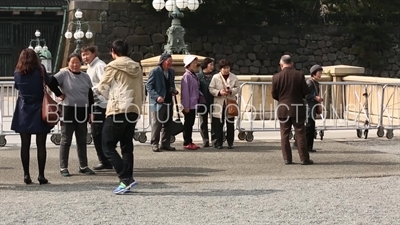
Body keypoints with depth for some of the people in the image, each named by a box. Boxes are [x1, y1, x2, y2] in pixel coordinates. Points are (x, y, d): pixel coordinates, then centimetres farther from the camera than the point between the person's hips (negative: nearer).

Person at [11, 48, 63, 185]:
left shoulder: (17, 73, 1)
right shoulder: (40, 71, -5)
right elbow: (50, 84, -6)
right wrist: (59, 94, 10)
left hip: (23, 112, 2)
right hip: (39, 111, -2)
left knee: (25, 145, 6)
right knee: (41, 145, 2)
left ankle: (26, 175, 5)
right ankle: (41, 175, 0)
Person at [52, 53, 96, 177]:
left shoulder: (85, 77, 10)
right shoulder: (63, 74, -5)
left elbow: (90, 95, 13)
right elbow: (51, 83, -14)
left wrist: (90, 112, 11)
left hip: (82, 111, 5)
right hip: (68, 111, -5)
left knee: (82, 141, 12)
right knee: (66, 140, 0)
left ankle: (83, 166, 21)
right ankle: (63, 168, 6)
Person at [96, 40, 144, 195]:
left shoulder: (113, 66, -4)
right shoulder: (137, 67, 14)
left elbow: (101, 88, 0)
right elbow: (141, 90, 16)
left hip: (118, 111, -6)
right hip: (134, 110, 7)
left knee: (108, 147, -1)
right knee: (127, 147, 12)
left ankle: (126, 179, -12)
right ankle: (126, 181, 8)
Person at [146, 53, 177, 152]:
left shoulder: (172, 72, 13)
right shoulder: (155, 71, -8)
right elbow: (148, 86, -8)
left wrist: (173, 91, 4)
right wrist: (157, 96, -18)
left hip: (169, 102, 7)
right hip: (158, 103, -7)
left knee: (168, 124, 10)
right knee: (157, 124, -4)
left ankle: (165, 144, 18)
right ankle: (154, 144, 4)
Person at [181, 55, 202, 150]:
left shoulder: (194, 75, 12)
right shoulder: (186, 76, -14)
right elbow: (185, 91, -17)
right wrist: (186, 106, -18)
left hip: (194, 104, 8)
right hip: (189, 105, -8)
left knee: (191, 124, 12)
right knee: (188, 124, -2)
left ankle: (190, 142, 18)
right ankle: (187, 143, 4)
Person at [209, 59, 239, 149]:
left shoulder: (234, 77, 4)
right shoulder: (215, 77, -1)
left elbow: (237, 88, 5)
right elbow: (211, 89, -2)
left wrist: (231, 91, -14)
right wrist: (219, 92, -17)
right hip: (219, 103, -1)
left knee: (230, 124, 6)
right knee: (218, 124, 1)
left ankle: (230, 142, 14)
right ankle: (219, 142, 10)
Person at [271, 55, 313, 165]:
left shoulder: (276, 77, -5)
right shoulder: (299, 75, -7)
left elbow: (274, 95, 0)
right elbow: (306, 92, -4)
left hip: (283, 109, 1)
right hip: (297, 109, -1)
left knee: (284, 134, 8)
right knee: (300, 134, 4)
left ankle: (287, 158, 8)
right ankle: (304, 158, 5)